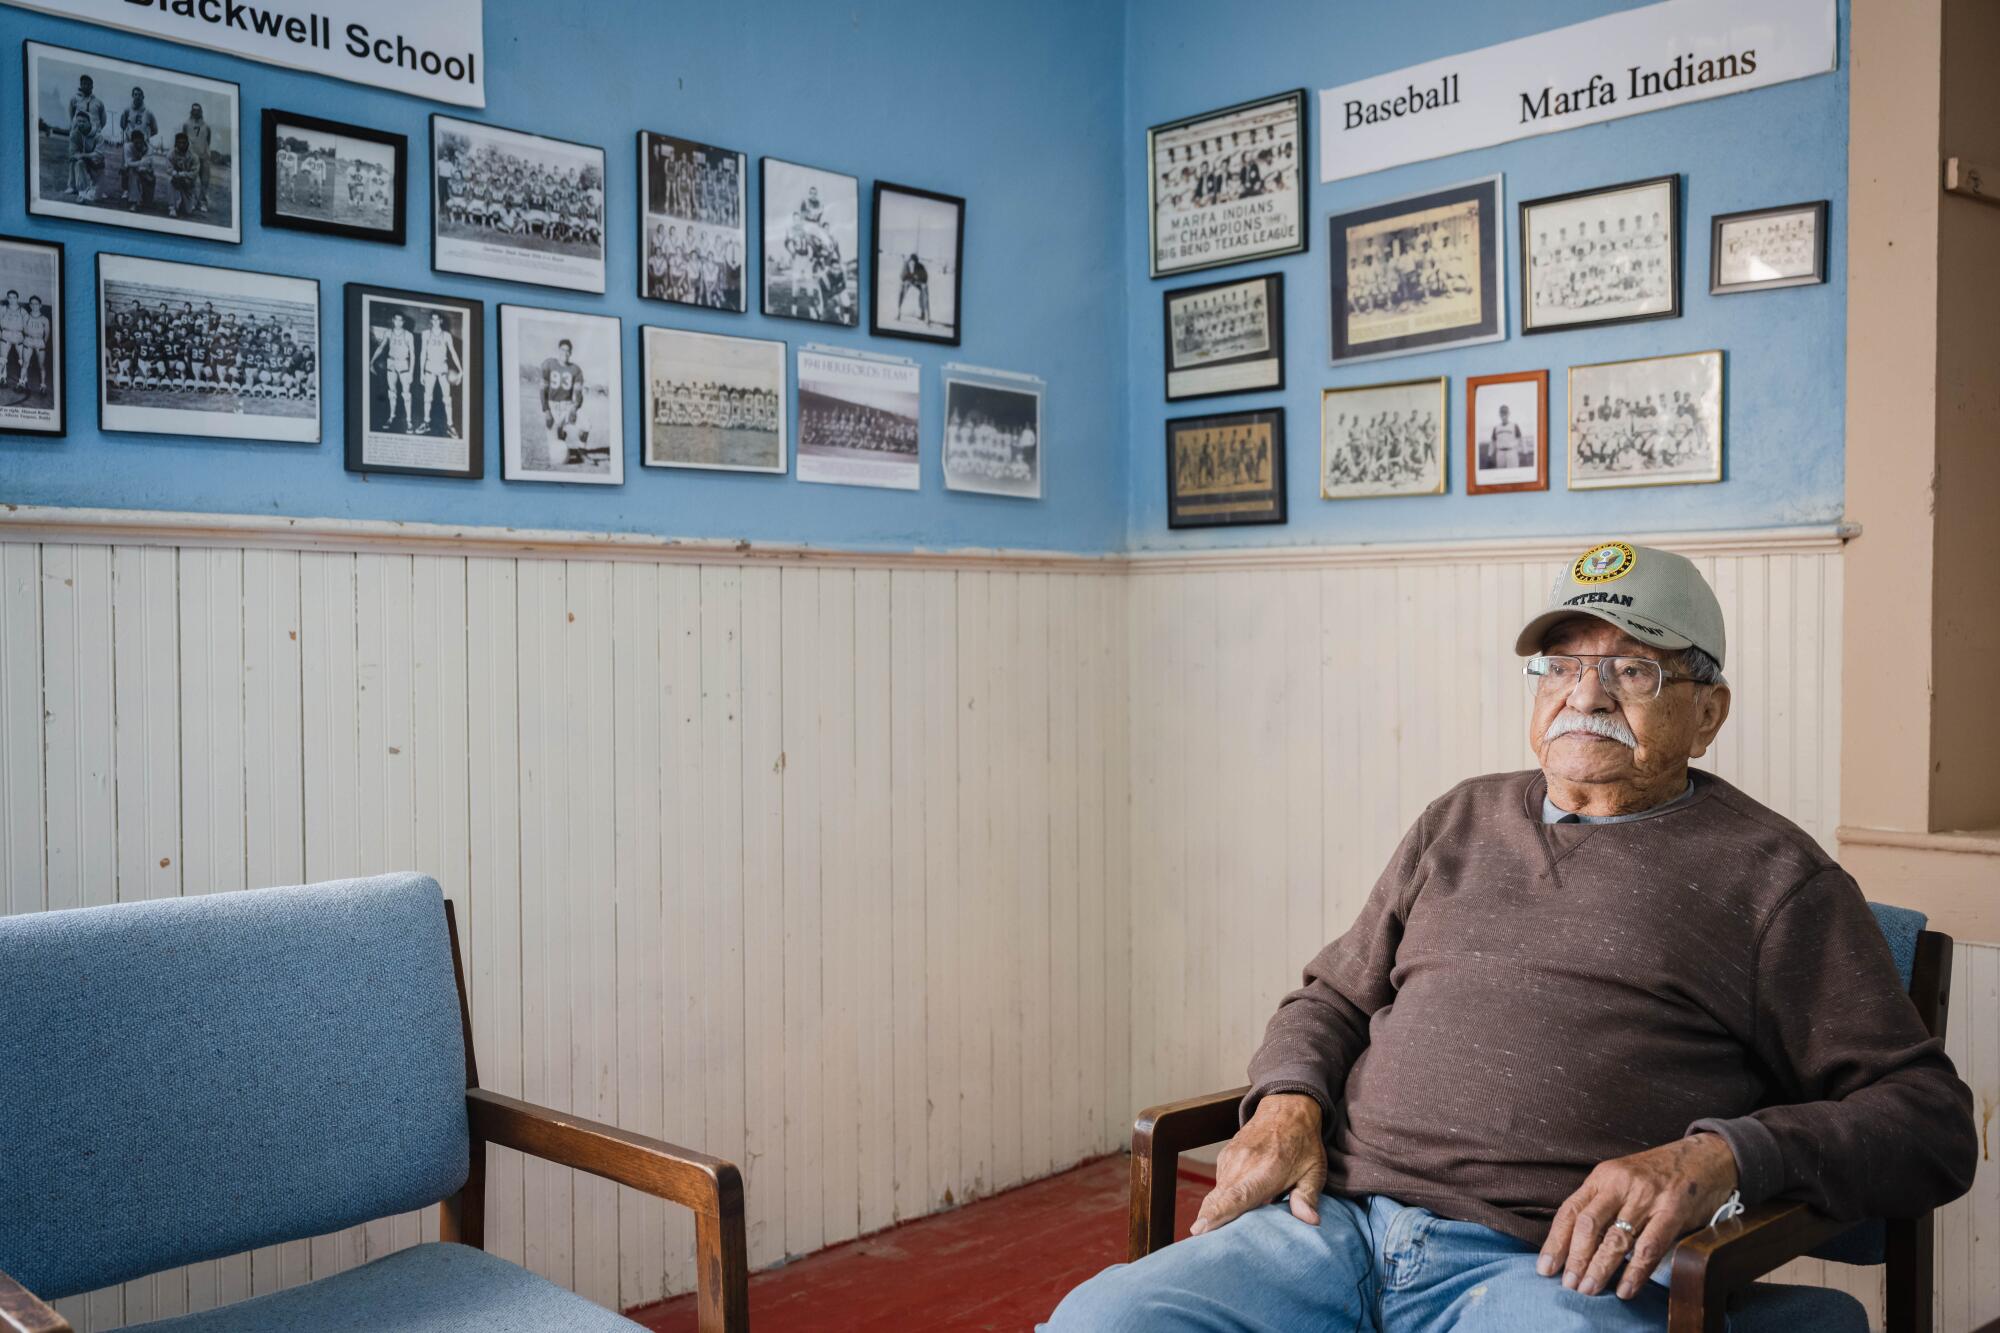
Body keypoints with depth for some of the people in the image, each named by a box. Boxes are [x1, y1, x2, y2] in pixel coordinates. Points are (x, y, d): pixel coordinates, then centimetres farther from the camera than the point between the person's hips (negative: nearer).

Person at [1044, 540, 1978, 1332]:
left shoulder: (1770, 873, 9)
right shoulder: (1462, 821, 23)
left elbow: (1928, 1116, 5)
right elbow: (1334, 996, 29)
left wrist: (1719, 1158, -14)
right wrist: (1289, 1102, 6)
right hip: (1339, 1220, 4)